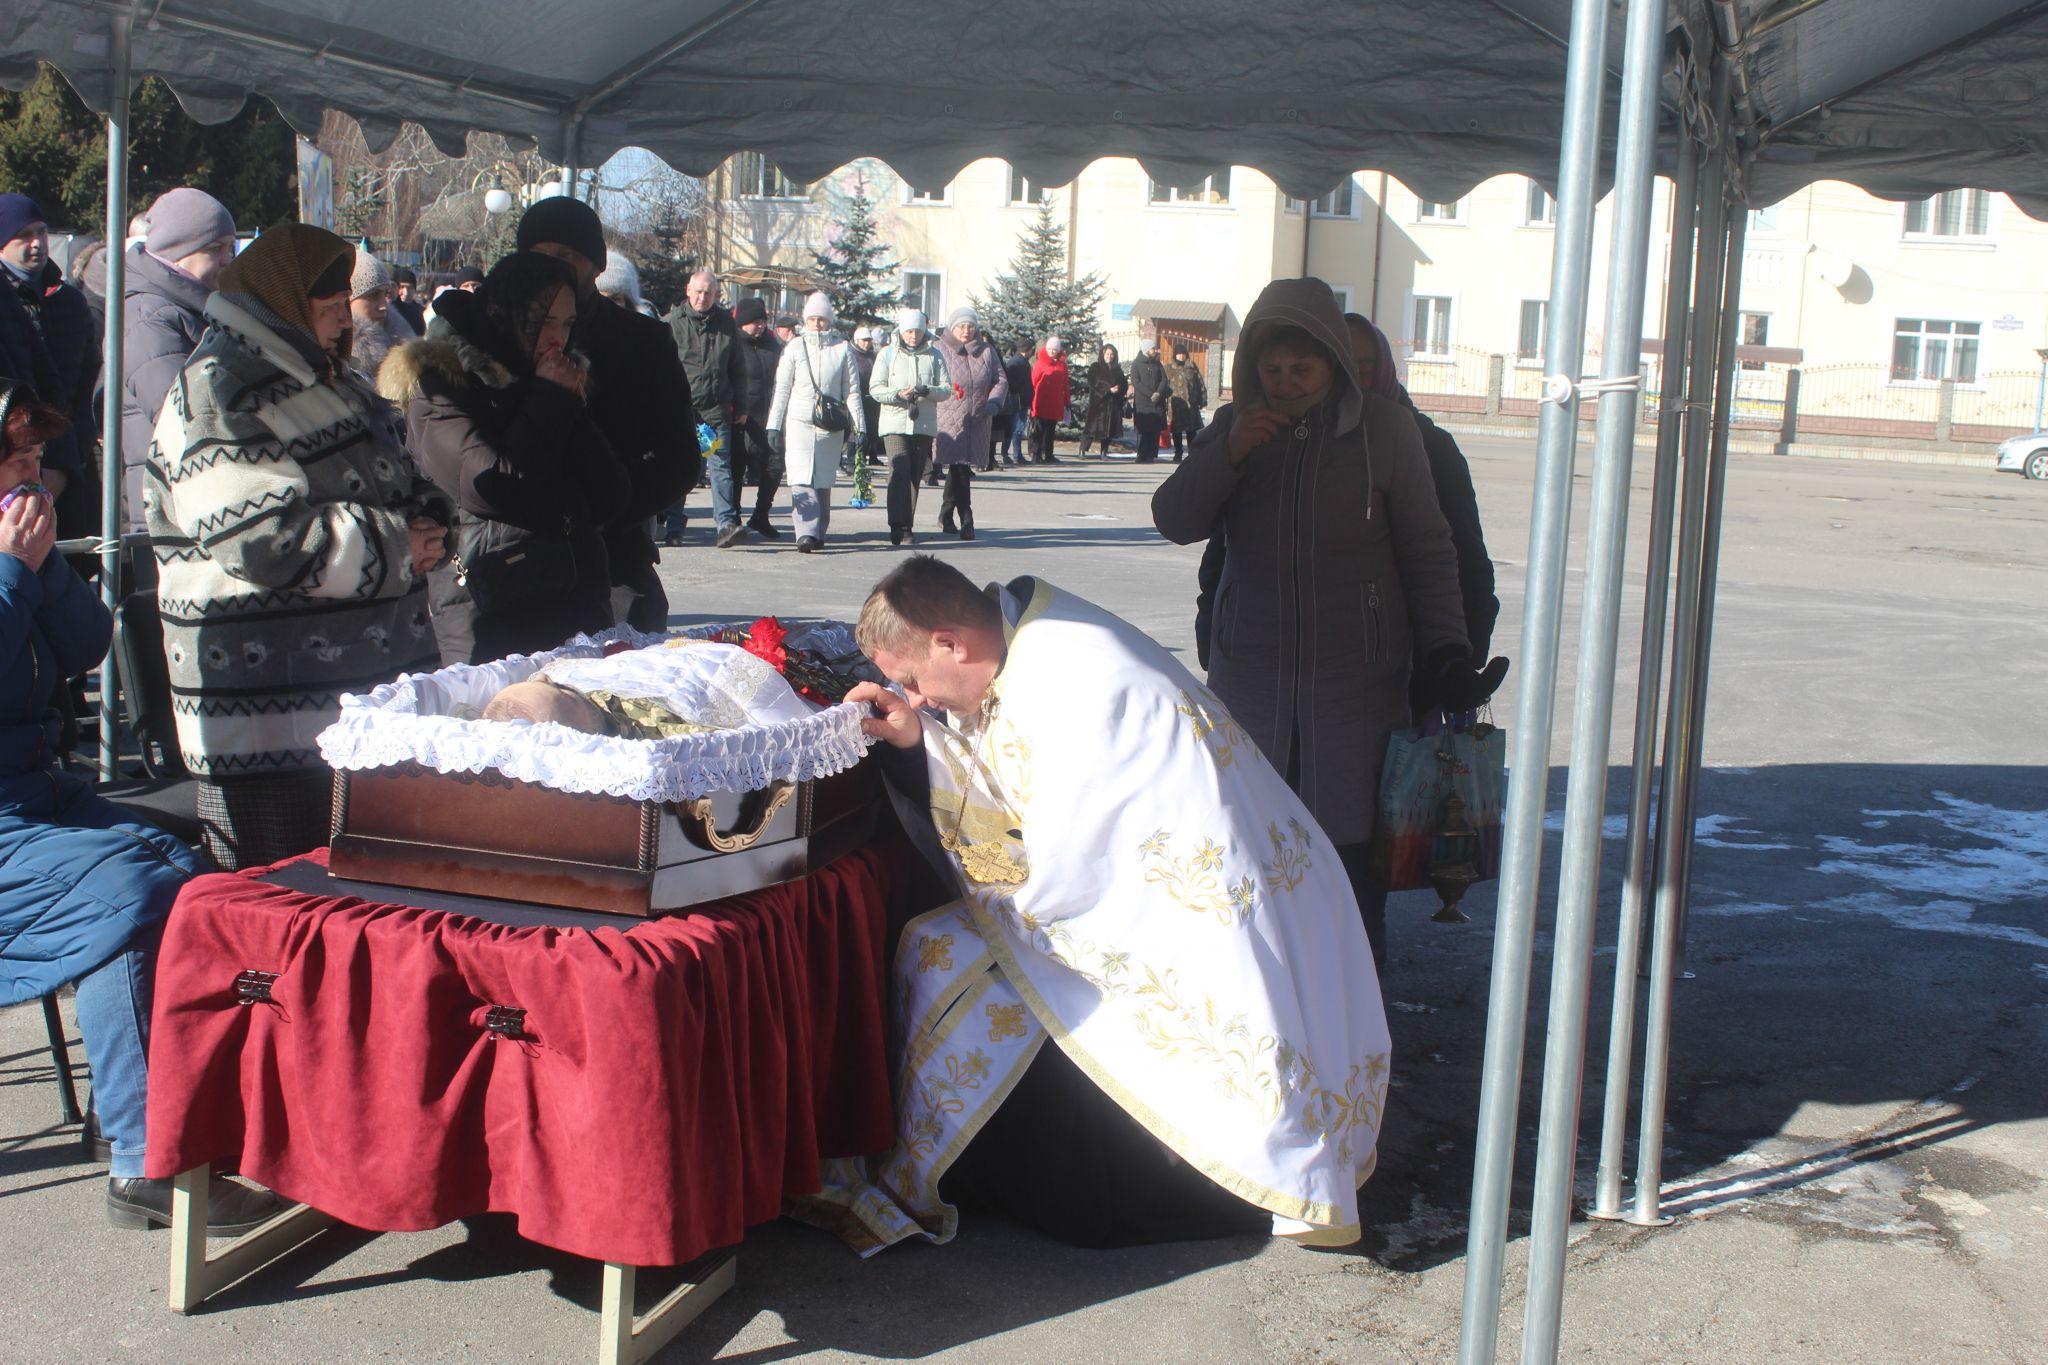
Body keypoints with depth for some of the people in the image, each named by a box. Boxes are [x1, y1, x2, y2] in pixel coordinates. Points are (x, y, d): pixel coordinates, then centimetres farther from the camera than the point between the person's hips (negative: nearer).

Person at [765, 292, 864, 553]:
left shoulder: (843, 350, 6)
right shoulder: (794, 349, 5)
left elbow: (852, 392, 8)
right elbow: (781, 390, 8)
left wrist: (859, 427, 2)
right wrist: (774, 426, 3)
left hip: (831, 427, 1)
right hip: (799, 423, -1)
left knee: (823, 482, 5)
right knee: (802, 481, -14)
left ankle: (818, 534, 16)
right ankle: (806, 534, -22)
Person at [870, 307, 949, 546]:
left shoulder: (934, 355, 8)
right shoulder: (888, 354, 5)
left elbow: (947, 389, 6)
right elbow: (876, 388, 1)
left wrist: (928, 390, -15)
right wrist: (898, 394, -17)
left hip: (924, 425, 2)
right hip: (895, 422, -2)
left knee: (915, 476, 7)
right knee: (899, 472, -17)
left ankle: (907, 526, 16)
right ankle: (898, 526, -20)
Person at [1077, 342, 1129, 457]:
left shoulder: (1117, 370, 15)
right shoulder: (1095, 367, 2)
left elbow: (1124, 385, 13)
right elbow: (1092, 384, -8)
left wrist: (1117, 389, -9)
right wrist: (1109, 390, -14)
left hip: (1113, 403, 4)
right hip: (1098, 402, -4)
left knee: (1109, 429, 1)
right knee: (1092, 426, -9)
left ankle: (1104, 453, 7)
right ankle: (1082, 450, -2)